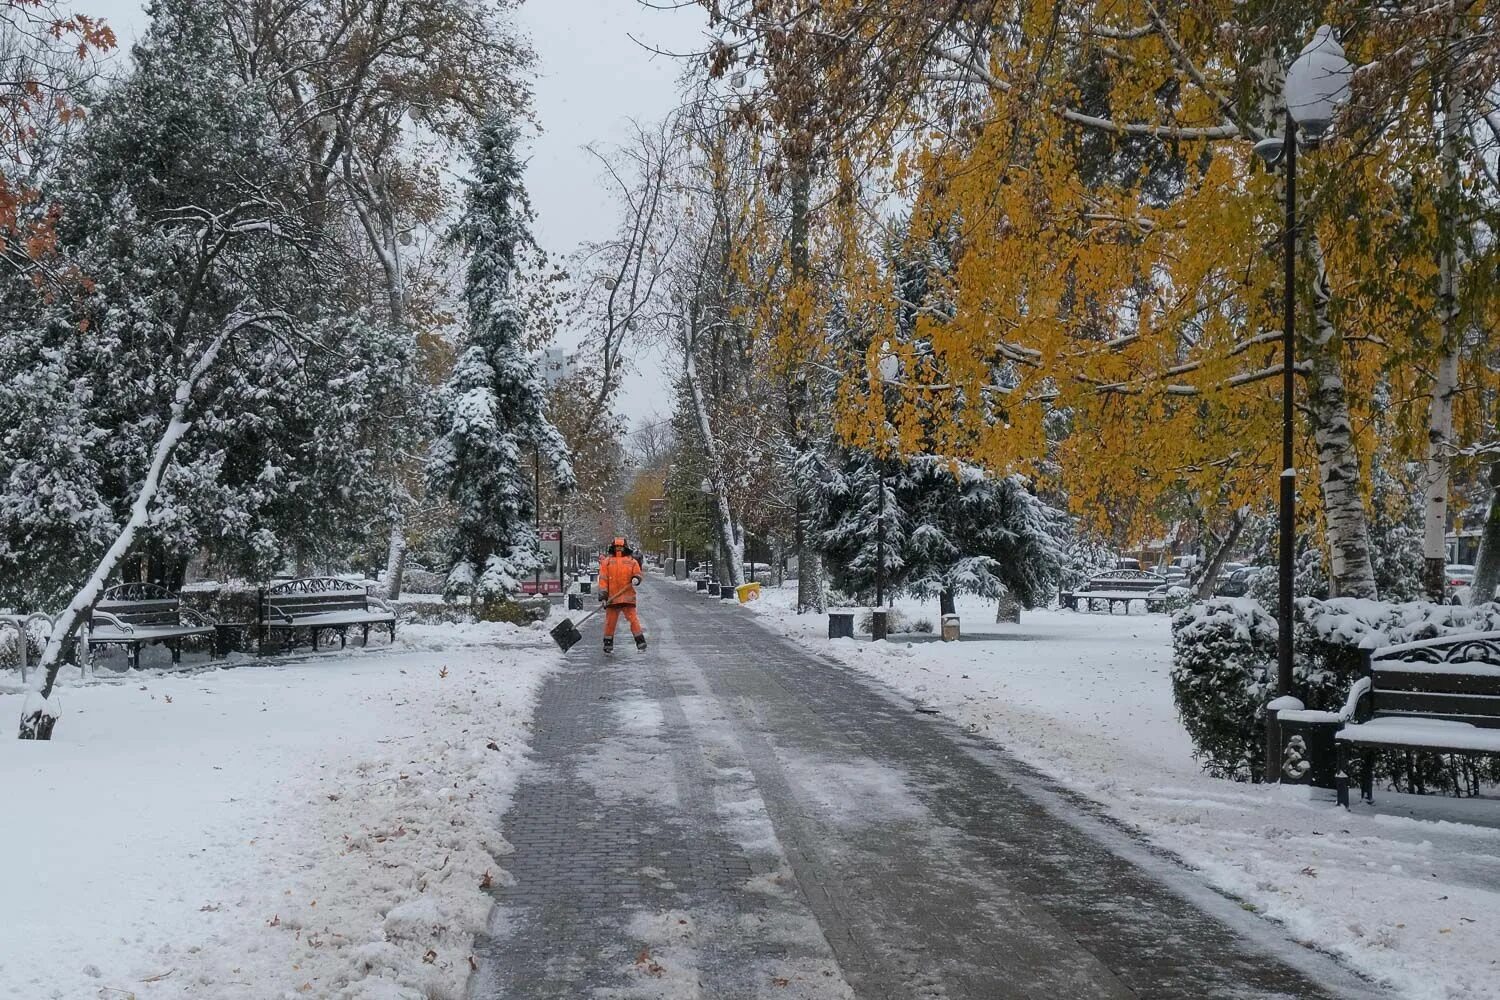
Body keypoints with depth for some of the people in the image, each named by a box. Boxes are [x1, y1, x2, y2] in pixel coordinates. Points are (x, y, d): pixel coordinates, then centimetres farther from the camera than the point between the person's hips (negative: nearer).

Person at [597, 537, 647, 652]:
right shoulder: (607, 561, 8)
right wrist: (602, 593, -5)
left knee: (633, 619, -7)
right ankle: (608, 643, 17)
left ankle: (640, 641, -3)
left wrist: (636, 579, -12)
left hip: (628, 596, -1)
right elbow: (603, 578, 3)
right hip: (612, 597, 1)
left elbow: (637, 573, 12)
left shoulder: (632, 561, 9)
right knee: (610, 620, 5)